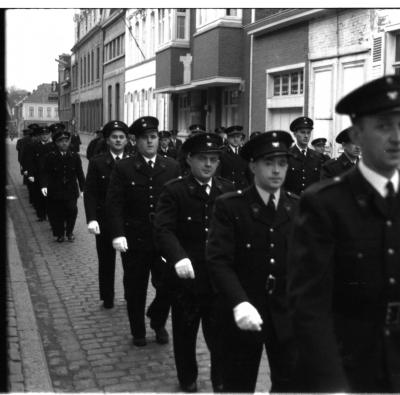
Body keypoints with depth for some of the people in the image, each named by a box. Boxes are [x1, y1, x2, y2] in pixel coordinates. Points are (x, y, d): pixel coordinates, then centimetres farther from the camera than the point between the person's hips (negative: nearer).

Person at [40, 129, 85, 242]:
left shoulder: (75, 156, 4)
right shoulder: (50, 157, -2)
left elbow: (80, 174, 6)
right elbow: (45, 173, -5)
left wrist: (82, 188, 4)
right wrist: (44, 185, -20)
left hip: (71, 191, 1)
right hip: (55, 192, -1)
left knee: (72, 211, -7)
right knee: (56, 213, 4)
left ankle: (69, 232, 16)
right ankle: (59, 234, 25)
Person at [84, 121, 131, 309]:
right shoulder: (97, 162, -2)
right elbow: (89, 193, -6)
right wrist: (91, 219, -16)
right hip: (104, 220, 0)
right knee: (106, 260, 12)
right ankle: (107, 298, 27)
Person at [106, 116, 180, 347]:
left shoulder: (172, 167, 3)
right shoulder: (124, 168, -2)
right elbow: (114, 204, -6)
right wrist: (118, 234, -18)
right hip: (134, 240, -1)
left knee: (167, 285, 4)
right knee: (135, 289, 11)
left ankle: (158, 323, 33)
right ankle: (138, 331, 31)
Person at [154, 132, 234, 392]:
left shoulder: (228, 191, 3)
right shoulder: (174, 191, -7)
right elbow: (163, 229, -18)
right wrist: (178, 258, -34)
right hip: (186, 276, -1)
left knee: (220, 332, 8)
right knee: (185, 332, 15)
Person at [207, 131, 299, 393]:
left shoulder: (300, 208, 3)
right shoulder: (229, 206, -6)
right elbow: (218, 261, -14)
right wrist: (239, 302, -28)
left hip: (287, 315, 2)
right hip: (243, 315, -2)